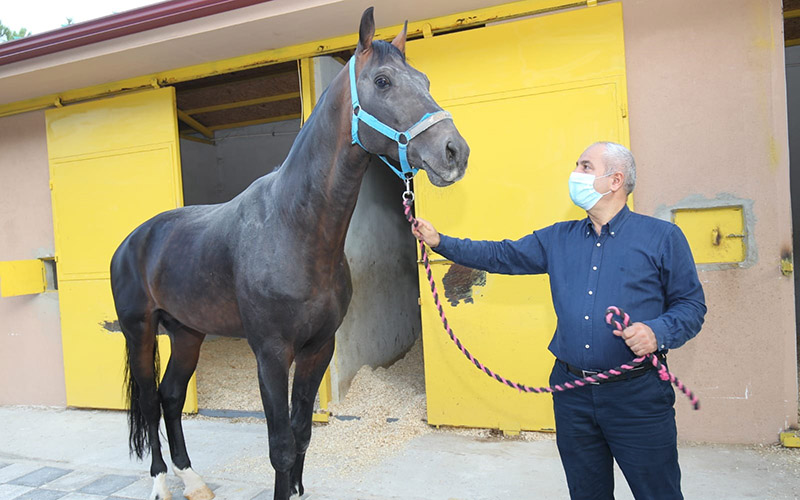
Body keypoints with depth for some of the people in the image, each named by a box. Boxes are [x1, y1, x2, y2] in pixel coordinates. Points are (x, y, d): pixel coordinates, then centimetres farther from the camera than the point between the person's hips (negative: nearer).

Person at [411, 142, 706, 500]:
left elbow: (691, 304, 0)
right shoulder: (558, 238, 9)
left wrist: (658, 332, -20)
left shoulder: (662, 237, -3)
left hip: (636, 394, -3)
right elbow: (502, 256, 9)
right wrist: (441, 242, 3)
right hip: (572, 394, 4)